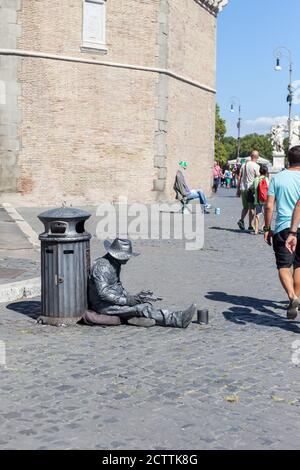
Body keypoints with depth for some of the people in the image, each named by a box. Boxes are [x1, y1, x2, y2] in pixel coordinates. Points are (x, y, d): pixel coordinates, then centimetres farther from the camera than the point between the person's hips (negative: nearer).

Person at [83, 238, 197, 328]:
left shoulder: (116, 264, 13)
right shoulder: (102, 266, -20)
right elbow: (103, 293, -27)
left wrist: (132, 297, 6)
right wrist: (128, 300, -25)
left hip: (115, 300, 10)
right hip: (104, 306, -10)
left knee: (146, 300, -7)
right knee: (142, 308, -23)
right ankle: (178, 320, -28)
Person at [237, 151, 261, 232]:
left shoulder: (244, 164, 8)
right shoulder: (256, 166, -8)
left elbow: (239, 177, 10)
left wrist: (238, 189, 15)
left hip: (243, 188, 5)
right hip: (251, 189, -5)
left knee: (245, 207, 17)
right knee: (251, 208, 3)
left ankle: (241, 220, -5)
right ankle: (250, 226, 5)